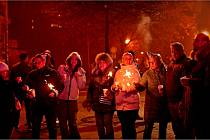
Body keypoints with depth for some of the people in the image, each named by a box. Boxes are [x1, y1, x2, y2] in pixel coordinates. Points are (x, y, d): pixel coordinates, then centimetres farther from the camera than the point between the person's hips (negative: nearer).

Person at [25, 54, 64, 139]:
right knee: (35, 126, 9)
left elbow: (61, 86, -2)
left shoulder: (53, 73, -1)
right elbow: (27, 85, 11)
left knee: (52, 126, 7)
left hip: (50, 103, -2)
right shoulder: (32, 74, 7)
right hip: (37, 103, 2)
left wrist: (55, 92, -19)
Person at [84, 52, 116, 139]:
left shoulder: (112, 73, -2)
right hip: (97, 104, 4)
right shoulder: (95, 73, 10)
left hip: (108, 104, -4)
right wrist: (89, 102, 11)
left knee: (108, 125, -2)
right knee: (99, 126, 9)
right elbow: (90, 89, 14)